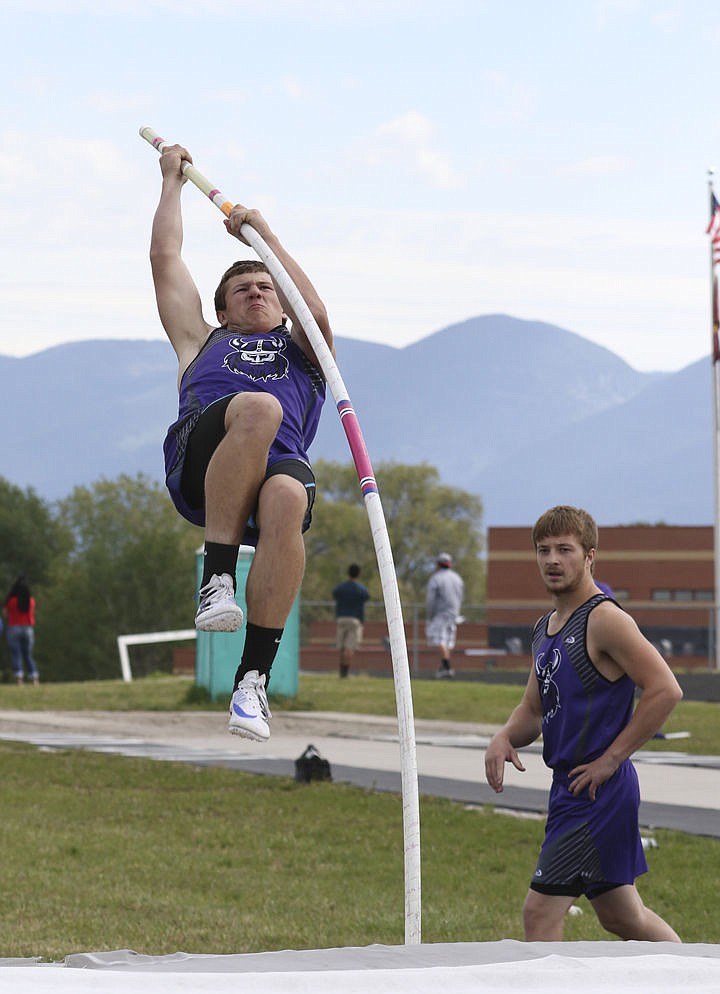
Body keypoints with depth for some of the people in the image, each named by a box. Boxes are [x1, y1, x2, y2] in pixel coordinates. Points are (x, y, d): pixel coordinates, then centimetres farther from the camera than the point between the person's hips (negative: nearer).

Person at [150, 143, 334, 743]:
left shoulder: (302, 351, 37)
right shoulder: (204, 343, 40)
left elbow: (316, 313, 15)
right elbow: (165, 259, 39)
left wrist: (264, 233, 21)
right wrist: (173, 180, 46)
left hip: (278, 464, 1)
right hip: (198, 467, 0)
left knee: (288, 499, -39)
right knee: (258, 407, -36)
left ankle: (254, 678, -40)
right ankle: (217, 578, -37)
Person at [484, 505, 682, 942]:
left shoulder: (604, 619, -14)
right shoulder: (546, 627, 14)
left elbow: (666, 690, -21)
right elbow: (534, 709, 22)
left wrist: (610, 759, -18)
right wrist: (505, 738, -1)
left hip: (599, 788, -10)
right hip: (569, 787, 10)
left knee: (540, 912, -12)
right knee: (622, 917, 18)